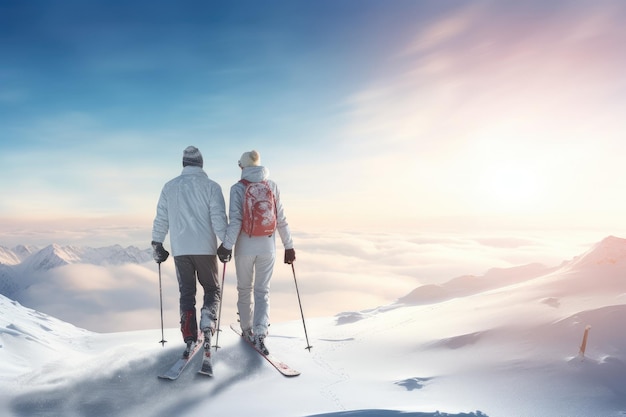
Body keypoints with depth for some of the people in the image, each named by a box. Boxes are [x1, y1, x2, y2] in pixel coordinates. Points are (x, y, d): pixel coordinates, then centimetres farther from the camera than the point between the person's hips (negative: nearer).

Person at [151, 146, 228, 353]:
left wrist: (157, 244, 18)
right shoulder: (211, 186, -4)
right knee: (212, 289, 14)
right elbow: (219, 218, -11)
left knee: (186, 293, 13)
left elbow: (161, 219, 9)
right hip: (205, 248, -2)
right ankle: (207, 321, -13)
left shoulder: (170, 186, 6)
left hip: (180, 249, 2)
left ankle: (190, 338, 8)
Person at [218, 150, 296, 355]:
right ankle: (260, 334, -8)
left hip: (245, 247, -1)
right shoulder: (272, 186, 1)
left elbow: (235, 220, -15)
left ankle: (248, 330, 33)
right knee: (262, 290, 9)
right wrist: (288, 246, 6)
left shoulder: (238, 188, -7)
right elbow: (281, 219, 1)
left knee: (245, 289, 18)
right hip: (267, 247, 2)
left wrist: (227, 245, -11)